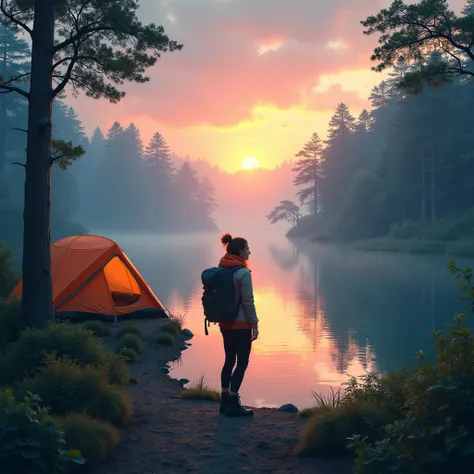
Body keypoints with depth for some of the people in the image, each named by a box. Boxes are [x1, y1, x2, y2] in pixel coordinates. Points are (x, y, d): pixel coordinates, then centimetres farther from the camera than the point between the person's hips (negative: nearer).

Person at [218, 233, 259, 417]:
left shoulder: (221, 270, 6)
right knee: (242, 362, 0)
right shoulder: (243, 272, -17)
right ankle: (233, 404, 0)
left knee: (229, 360, 15)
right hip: (240, 324, -8)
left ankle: (225, 401, 19)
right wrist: (254, 324, -10)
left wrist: (222, 317, 18)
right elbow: (248, 301, -17)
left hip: (225, 323, 8)